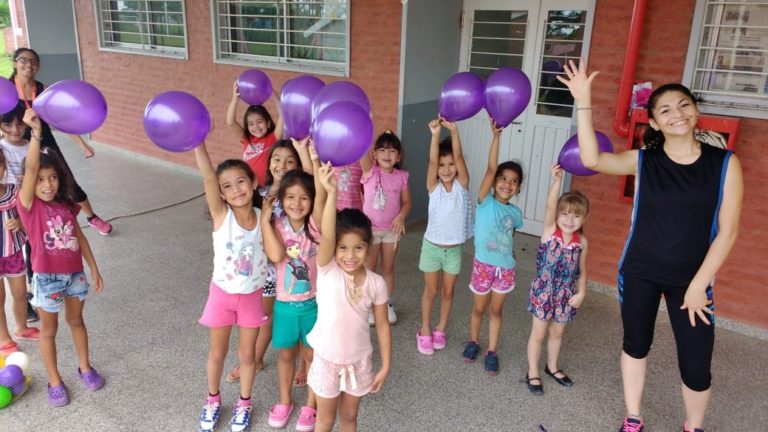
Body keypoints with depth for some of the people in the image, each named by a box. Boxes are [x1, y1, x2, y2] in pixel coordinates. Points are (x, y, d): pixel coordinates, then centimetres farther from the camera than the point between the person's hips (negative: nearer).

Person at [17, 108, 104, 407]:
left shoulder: (67, 205, -3)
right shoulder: (28, 205, -16)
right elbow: (30, 169, -32)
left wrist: (94, 269, 10)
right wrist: (36, 133, -46)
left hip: (74, 274, 4)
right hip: (47, 278, -4)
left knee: (76, 320, 21)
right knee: (49, 330, 13)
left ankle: (85, 367, 40)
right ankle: (54, 381, 30)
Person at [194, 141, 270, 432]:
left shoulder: (263, 217, -11)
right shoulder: (220, 215, -18)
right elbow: (208, 178, -32)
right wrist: (197, 141, -44)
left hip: (252, 297, 1)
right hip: (222, 295, -1)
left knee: (247, 354, 16)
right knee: (217, 353, 18)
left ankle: (244, 404, 40)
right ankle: (213, 400, 44)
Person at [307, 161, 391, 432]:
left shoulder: (376, 283, -13)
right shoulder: (327, 271, -19)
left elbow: (382, 325, -3)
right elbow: (326, 237, -38)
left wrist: (385, 366, -1)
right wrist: (332, 193, -52)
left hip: (359, 361, 2)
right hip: (327, 359, -1)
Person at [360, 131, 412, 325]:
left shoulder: (401, 176, -6)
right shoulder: (370, 171, -13)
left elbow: (406, 202, 3)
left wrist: (401, 216, -18)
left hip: (391, 229, 2)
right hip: (370, 228, -2)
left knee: (388, 268, 15)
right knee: (369, 269, 10)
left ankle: (388, 304, 33)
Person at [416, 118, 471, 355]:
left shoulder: (462, 185, -8)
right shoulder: (433, 186, -9)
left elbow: (459, 156, -22)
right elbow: (432, 160, -26)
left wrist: (454, 130, -36)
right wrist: (435, 134, -41)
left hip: (454, 249, 1)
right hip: (432, 246, -1)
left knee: (448, 291, 14)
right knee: (431, 290, 12)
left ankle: (440, 330, 32)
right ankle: (425, 331, 28)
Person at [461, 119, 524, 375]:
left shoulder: (515, 213, 0)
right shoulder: (485, 202, -11)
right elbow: (490, 169, -22)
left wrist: (510, 253, 5)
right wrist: (496, 136, -28)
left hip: (506, 267, 3)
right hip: (483, 265, -3)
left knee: (496, 310, 14)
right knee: (479, 308, 14)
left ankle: (492, 351, 27)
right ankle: (473, 341, 38)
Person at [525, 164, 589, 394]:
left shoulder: (582, 241, -6)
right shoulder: (549, 231, -14)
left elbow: (582, 270, 4)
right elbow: (549, 207, -32)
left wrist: (581, 293, -4)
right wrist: (557, 181, -45)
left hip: (566, 294, 3)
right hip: (543, 291, -3)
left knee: (557, 333, 21)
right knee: (538, 334, 9)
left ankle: (552, 367, 42)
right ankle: (533, 373, 25)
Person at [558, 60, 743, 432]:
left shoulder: (725, 164, -7)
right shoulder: (643, 161, -6)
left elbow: (727, 232, -7)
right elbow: (592, 159, -24)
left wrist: (698, 284, -9)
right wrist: (584, 104, -29)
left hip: (691, 278, -1)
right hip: (639, 272, 1)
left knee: (696, 367, 4)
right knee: (635, 345, 16)